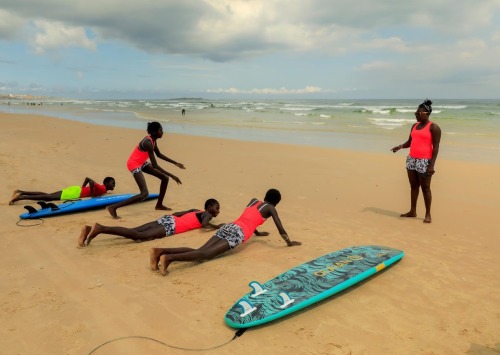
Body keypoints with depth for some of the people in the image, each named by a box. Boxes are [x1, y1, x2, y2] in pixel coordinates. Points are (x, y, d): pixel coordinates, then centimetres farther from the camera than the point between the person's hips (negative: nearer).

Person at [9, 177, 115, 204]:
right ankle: (21, 197, -15)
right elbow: (91, 181, -31)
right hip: (75, 193, -9)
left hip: (76, 189, 9)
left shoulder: (99, 186, 17)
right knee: (47, 197, -12)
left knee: (46, 195, 9)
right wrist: (92, 195, -22)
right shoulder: (102, 189, -12)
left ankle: (20, 192, 8)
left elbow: (87, 178, 26)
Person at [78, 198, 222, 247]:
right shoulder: (207, 214, 8)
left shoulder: (195, 211, 32)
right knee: (138, 236, -21)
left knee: (132, 231, -6)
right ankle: (101, 228, -35)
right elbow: (205, 224, -14)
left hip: (166, 219, 7)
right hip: (170, 226, -7)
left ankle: (90, 229, -16)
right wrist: (217, 226, 1)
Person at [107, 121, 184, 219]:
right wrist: (172, 176, -29)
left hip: (141, 163, 10)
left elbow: (159, 155, 18)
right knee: (144, 194, -20)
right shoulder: (148, 143, -28)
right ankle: (113, 207, -16)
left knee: (165, 178, 12)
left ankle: (159, 205, 26)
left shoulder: (152, 140, 1)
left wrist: (175, 163, 16)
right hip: (134, 164, -10)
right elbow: (155, 166, -30)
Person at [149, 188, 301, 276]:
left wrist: (258, 233, 63)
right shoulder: (270, 208, 15)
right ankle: (169, 258, -44)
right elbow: (281, 230, 14)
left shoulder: (253, 200, 33)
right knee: (206, 254, -23)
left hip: (227, 227, 7)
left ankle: (160, 251, -28)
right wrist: (289, 242, 31)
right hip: (238, 233, -7)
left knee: (198, 251, -9)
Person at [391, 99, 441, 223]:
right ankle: (412, 211, 22)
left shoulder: (433, 127, -8)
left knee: (425, 188, -1)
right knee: (413, 186, 12)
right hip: (411, 160, 7)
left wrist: (432, 165, -18)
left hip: (425, 161, -7)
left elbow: (436, 147, -11)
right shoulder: (415, 126, 13)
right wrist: (400, 146, -3)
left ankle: (428, 214, 8)